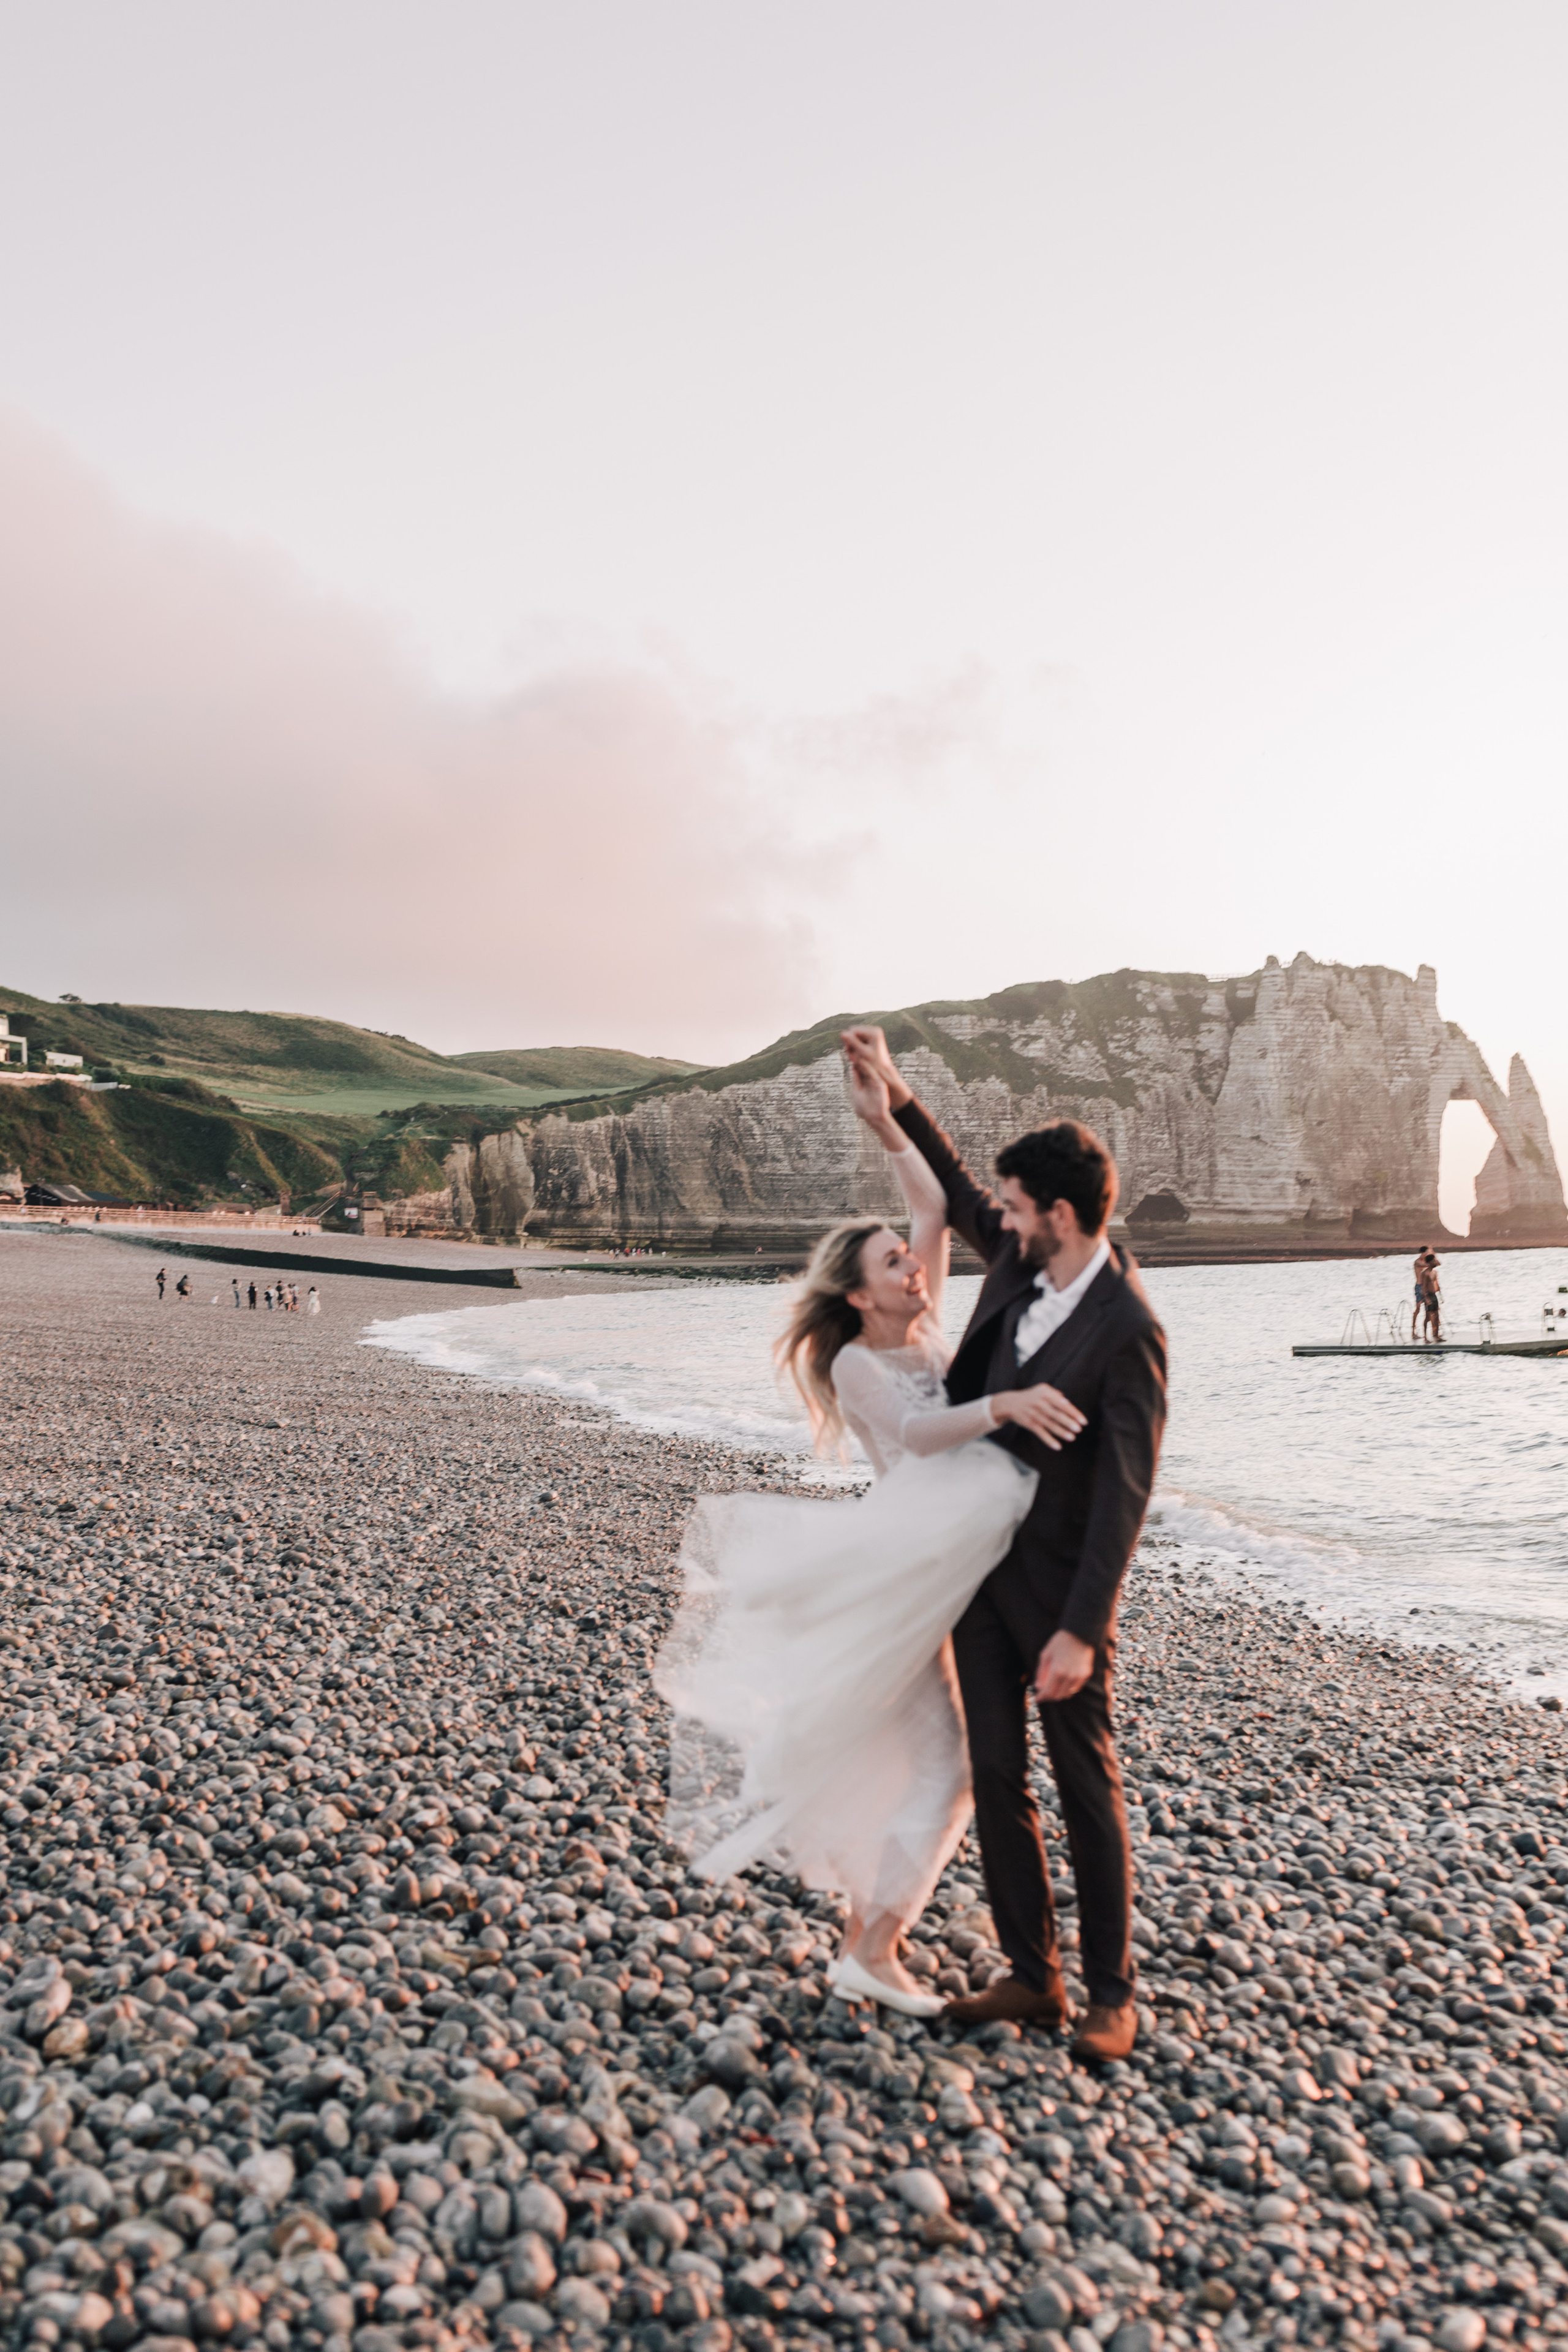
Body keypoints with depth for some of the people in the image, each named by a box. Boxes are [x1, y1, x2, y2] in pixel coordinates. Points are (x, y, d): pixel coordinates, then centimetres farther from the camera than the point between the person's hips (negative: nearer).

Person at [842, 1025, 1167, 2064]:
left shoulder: (1128, 1331, -23)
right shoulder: (1024, 1262, -2)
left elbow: (1125, 1492, -23)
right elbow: (957, 1194, 18)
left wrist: (1081, 1629, -25)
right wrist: (898, 1096, 13)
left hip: (1058, 1579, -7)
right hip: (978, 1559, 7)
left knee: (1087, 1787, 9)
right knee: (997, 1775, 13)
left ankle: (1112, 1995, 26)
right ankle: (1033, 1977, 27)